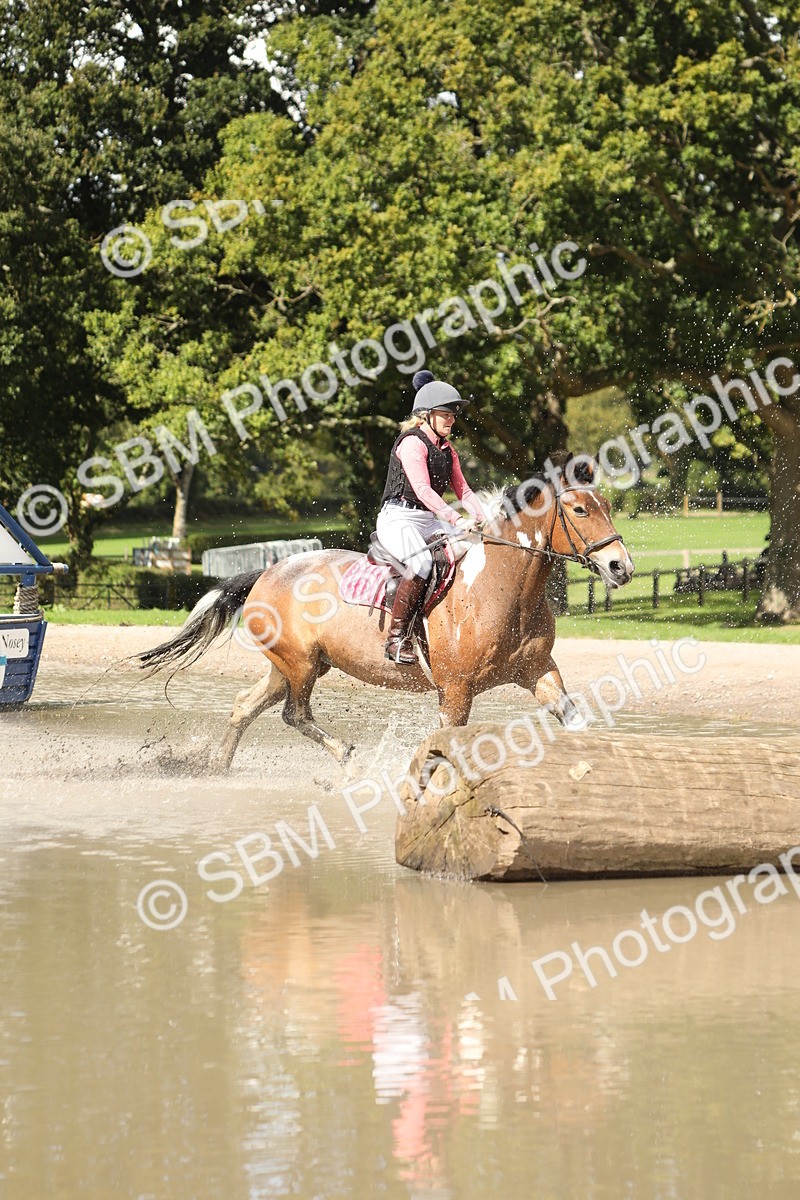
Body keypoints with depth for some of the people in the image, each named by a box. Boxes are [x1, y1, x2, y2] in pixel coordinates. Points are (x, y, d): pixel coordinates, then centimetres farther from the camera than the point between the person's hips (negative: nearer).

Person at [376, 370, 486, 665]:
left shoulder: (447, 450, 17)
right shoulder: (412, 442, -11)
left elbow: (462, 489, 14)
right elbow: (422, 489, -23)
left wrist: (483, 518, -6)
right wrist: (457, 520, -32)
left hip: (431, 520, 9)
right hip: (399, 519, -9)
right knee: (422, 561, -35)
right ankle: (397, 638, -32)